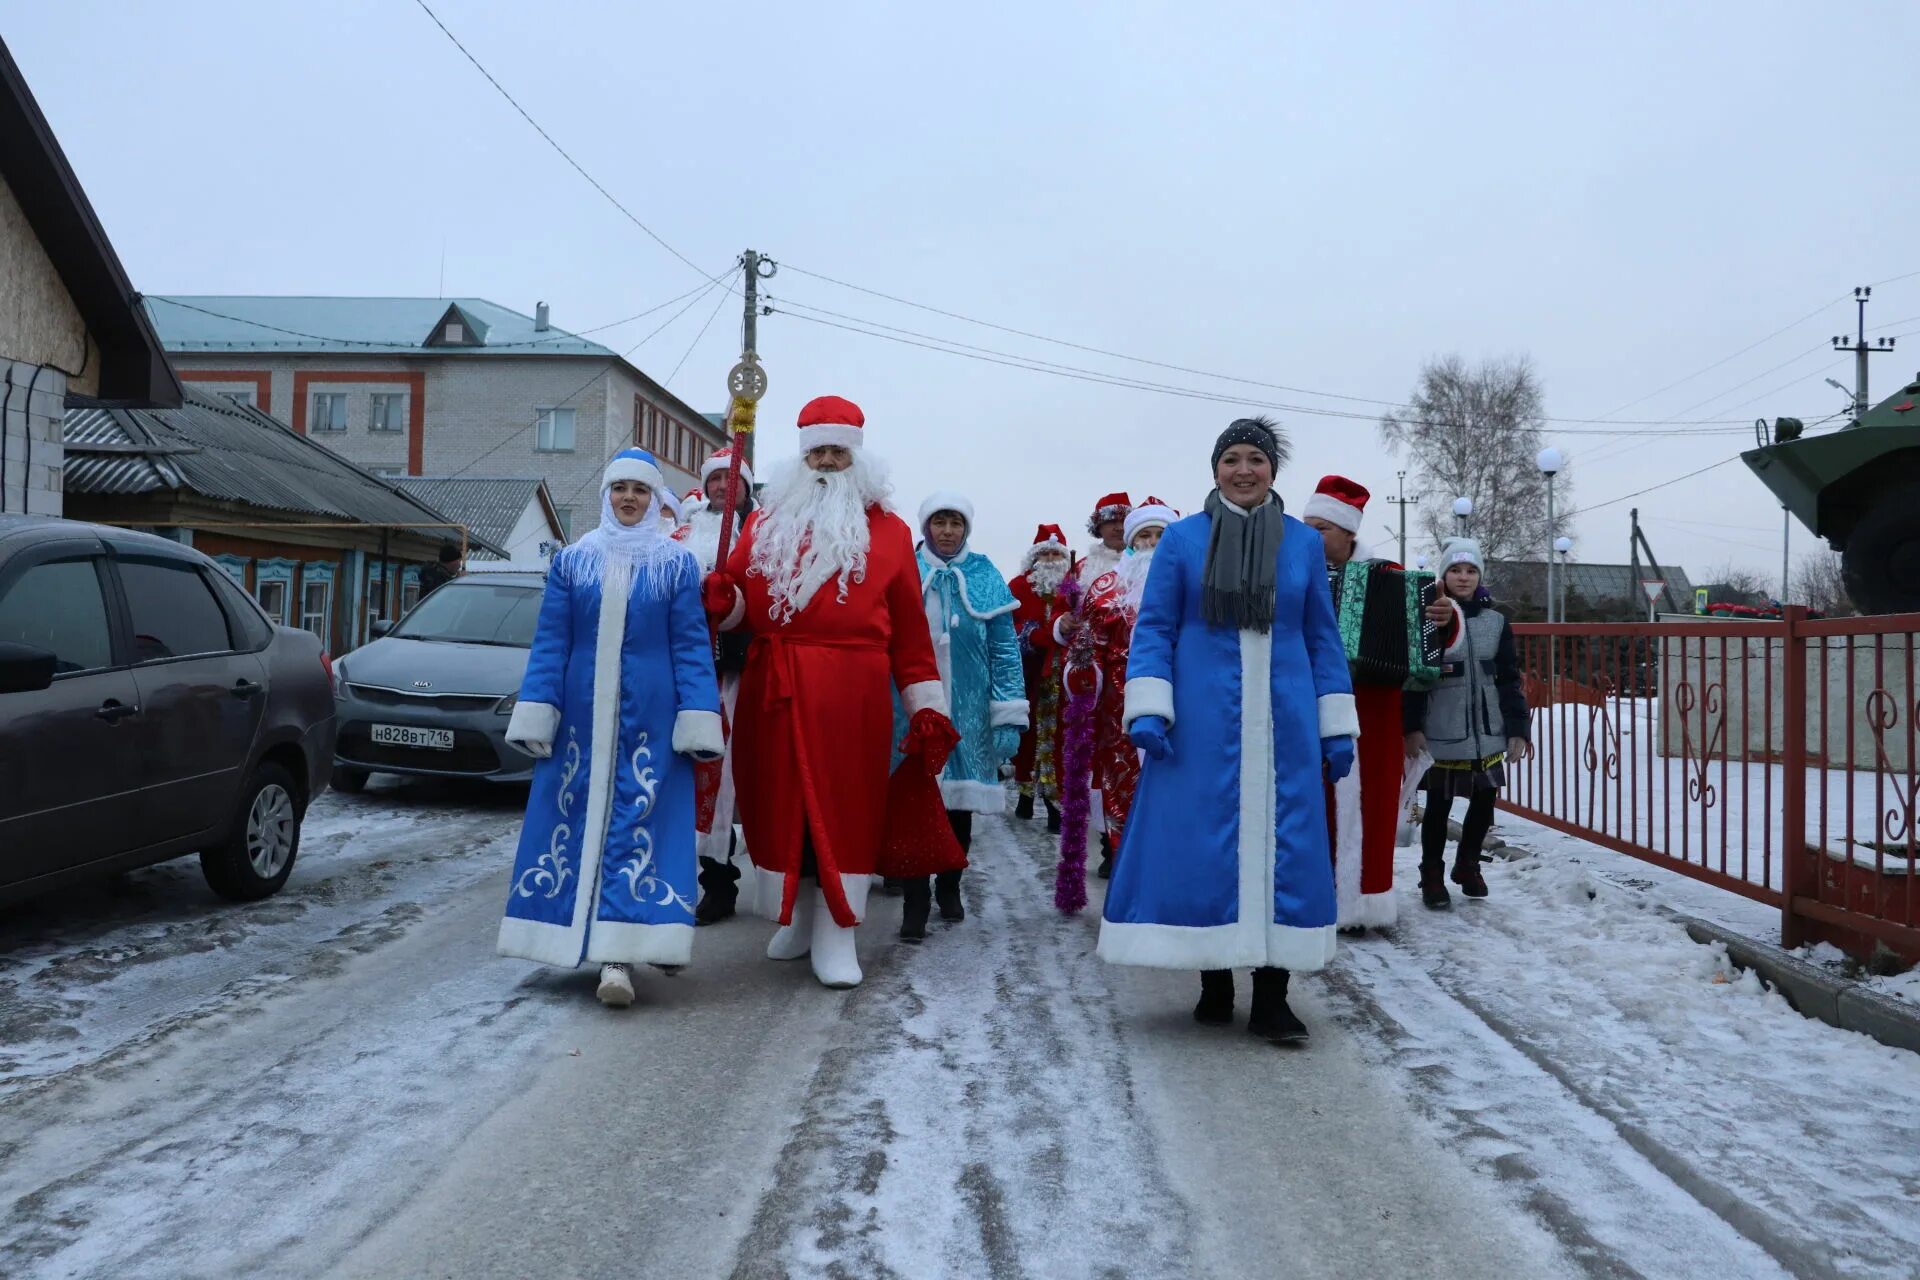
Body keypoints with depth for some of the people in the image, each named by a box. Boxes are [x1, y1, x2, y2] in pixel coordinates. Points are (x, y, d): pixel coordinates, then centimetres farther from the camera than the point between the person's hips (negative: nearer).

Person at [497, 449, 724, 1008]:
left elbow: (691, 644, -2)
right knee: (577, 822, 5)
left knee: (637, 826, -6)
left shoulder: (677, 562, 2)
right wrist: (537, 712, -1)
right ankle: (601, 942, 16)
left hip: (649, 714, -3)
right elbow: (550, 641, 6)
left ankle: (619, 954, -6)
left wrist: (696, 719, -10)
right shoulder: (572, 560, 8)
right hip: (581, 712, 3)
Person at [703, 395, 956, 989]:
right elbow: (741, 602, 11)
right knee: (778, 801, 8)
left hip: (851, 694, -2)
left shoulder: (887, 530, 9)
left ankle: (836, 937, 6)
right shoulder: (767, 521, 16)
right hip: (774, 690, 3)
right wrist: (720, 599, -13)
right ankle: (795, 918, 24)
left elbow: (909, 629, 4)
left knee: (844, 806, -2)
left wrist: (927, 705, 1)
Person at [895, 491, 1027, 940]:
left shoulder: (986, 577, 2)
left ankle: (949, 889, 31)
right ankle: (916, 903, 4)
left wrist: (1009, 717, -5)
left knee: (961, 803, 12)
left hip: (969, 714, 1)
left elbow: (1005, 649, 0)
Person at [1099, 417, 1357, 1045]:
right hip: (1202, 721, -1)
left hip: (1284, 723, 2)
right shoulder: (1182, 538, 3)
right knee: (1203, 845, 1)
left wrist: (1337, 726, 7)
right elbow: (1153, 629, 1)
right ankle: (1214, 983, 16)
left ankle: (1271, 996, 8)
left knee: (1280, 846, 1)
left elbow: (1323, 639, 10)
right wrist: (1147, 707, -10)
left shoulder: (1304, 543, 8)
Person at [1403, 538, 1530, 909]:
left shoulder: (1495, 620, 7)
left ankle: (1467, 866, 34)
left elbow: (1509, 679, 9)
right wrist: (1411, 727, -11)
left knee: (1484, 801, 12)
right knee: (1438, 806, 4)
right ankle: (1432, 877, 19)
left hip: (1488, 733, 4)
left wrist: (1517, 728, 3)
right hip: (1441, 735, -4)